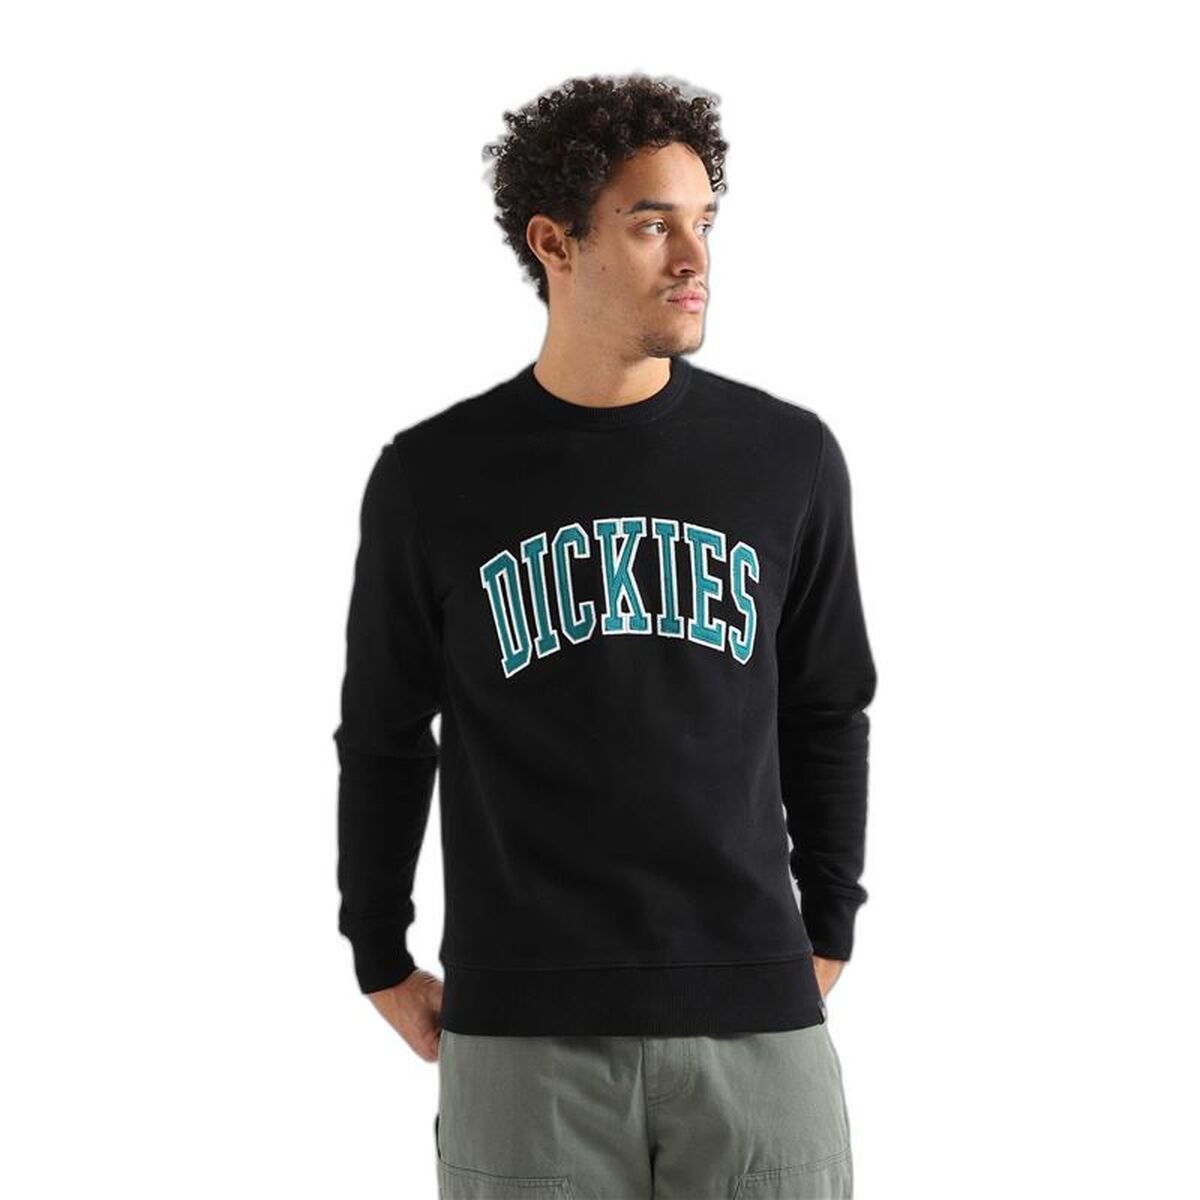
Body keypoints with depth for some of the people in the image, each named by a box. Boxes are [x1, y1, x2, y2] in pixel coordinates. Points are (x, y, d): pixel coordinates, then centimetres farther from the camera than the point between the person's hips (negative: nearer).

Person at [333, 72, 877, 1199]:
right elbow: (383, 736, 11)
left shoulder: (789, 458, 4)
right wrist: (381, 962, 13)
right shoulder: (433, 476, 1)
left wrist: (828, 935, 15)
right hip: (522, 1030, -1)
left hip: (758, 1021, 1)